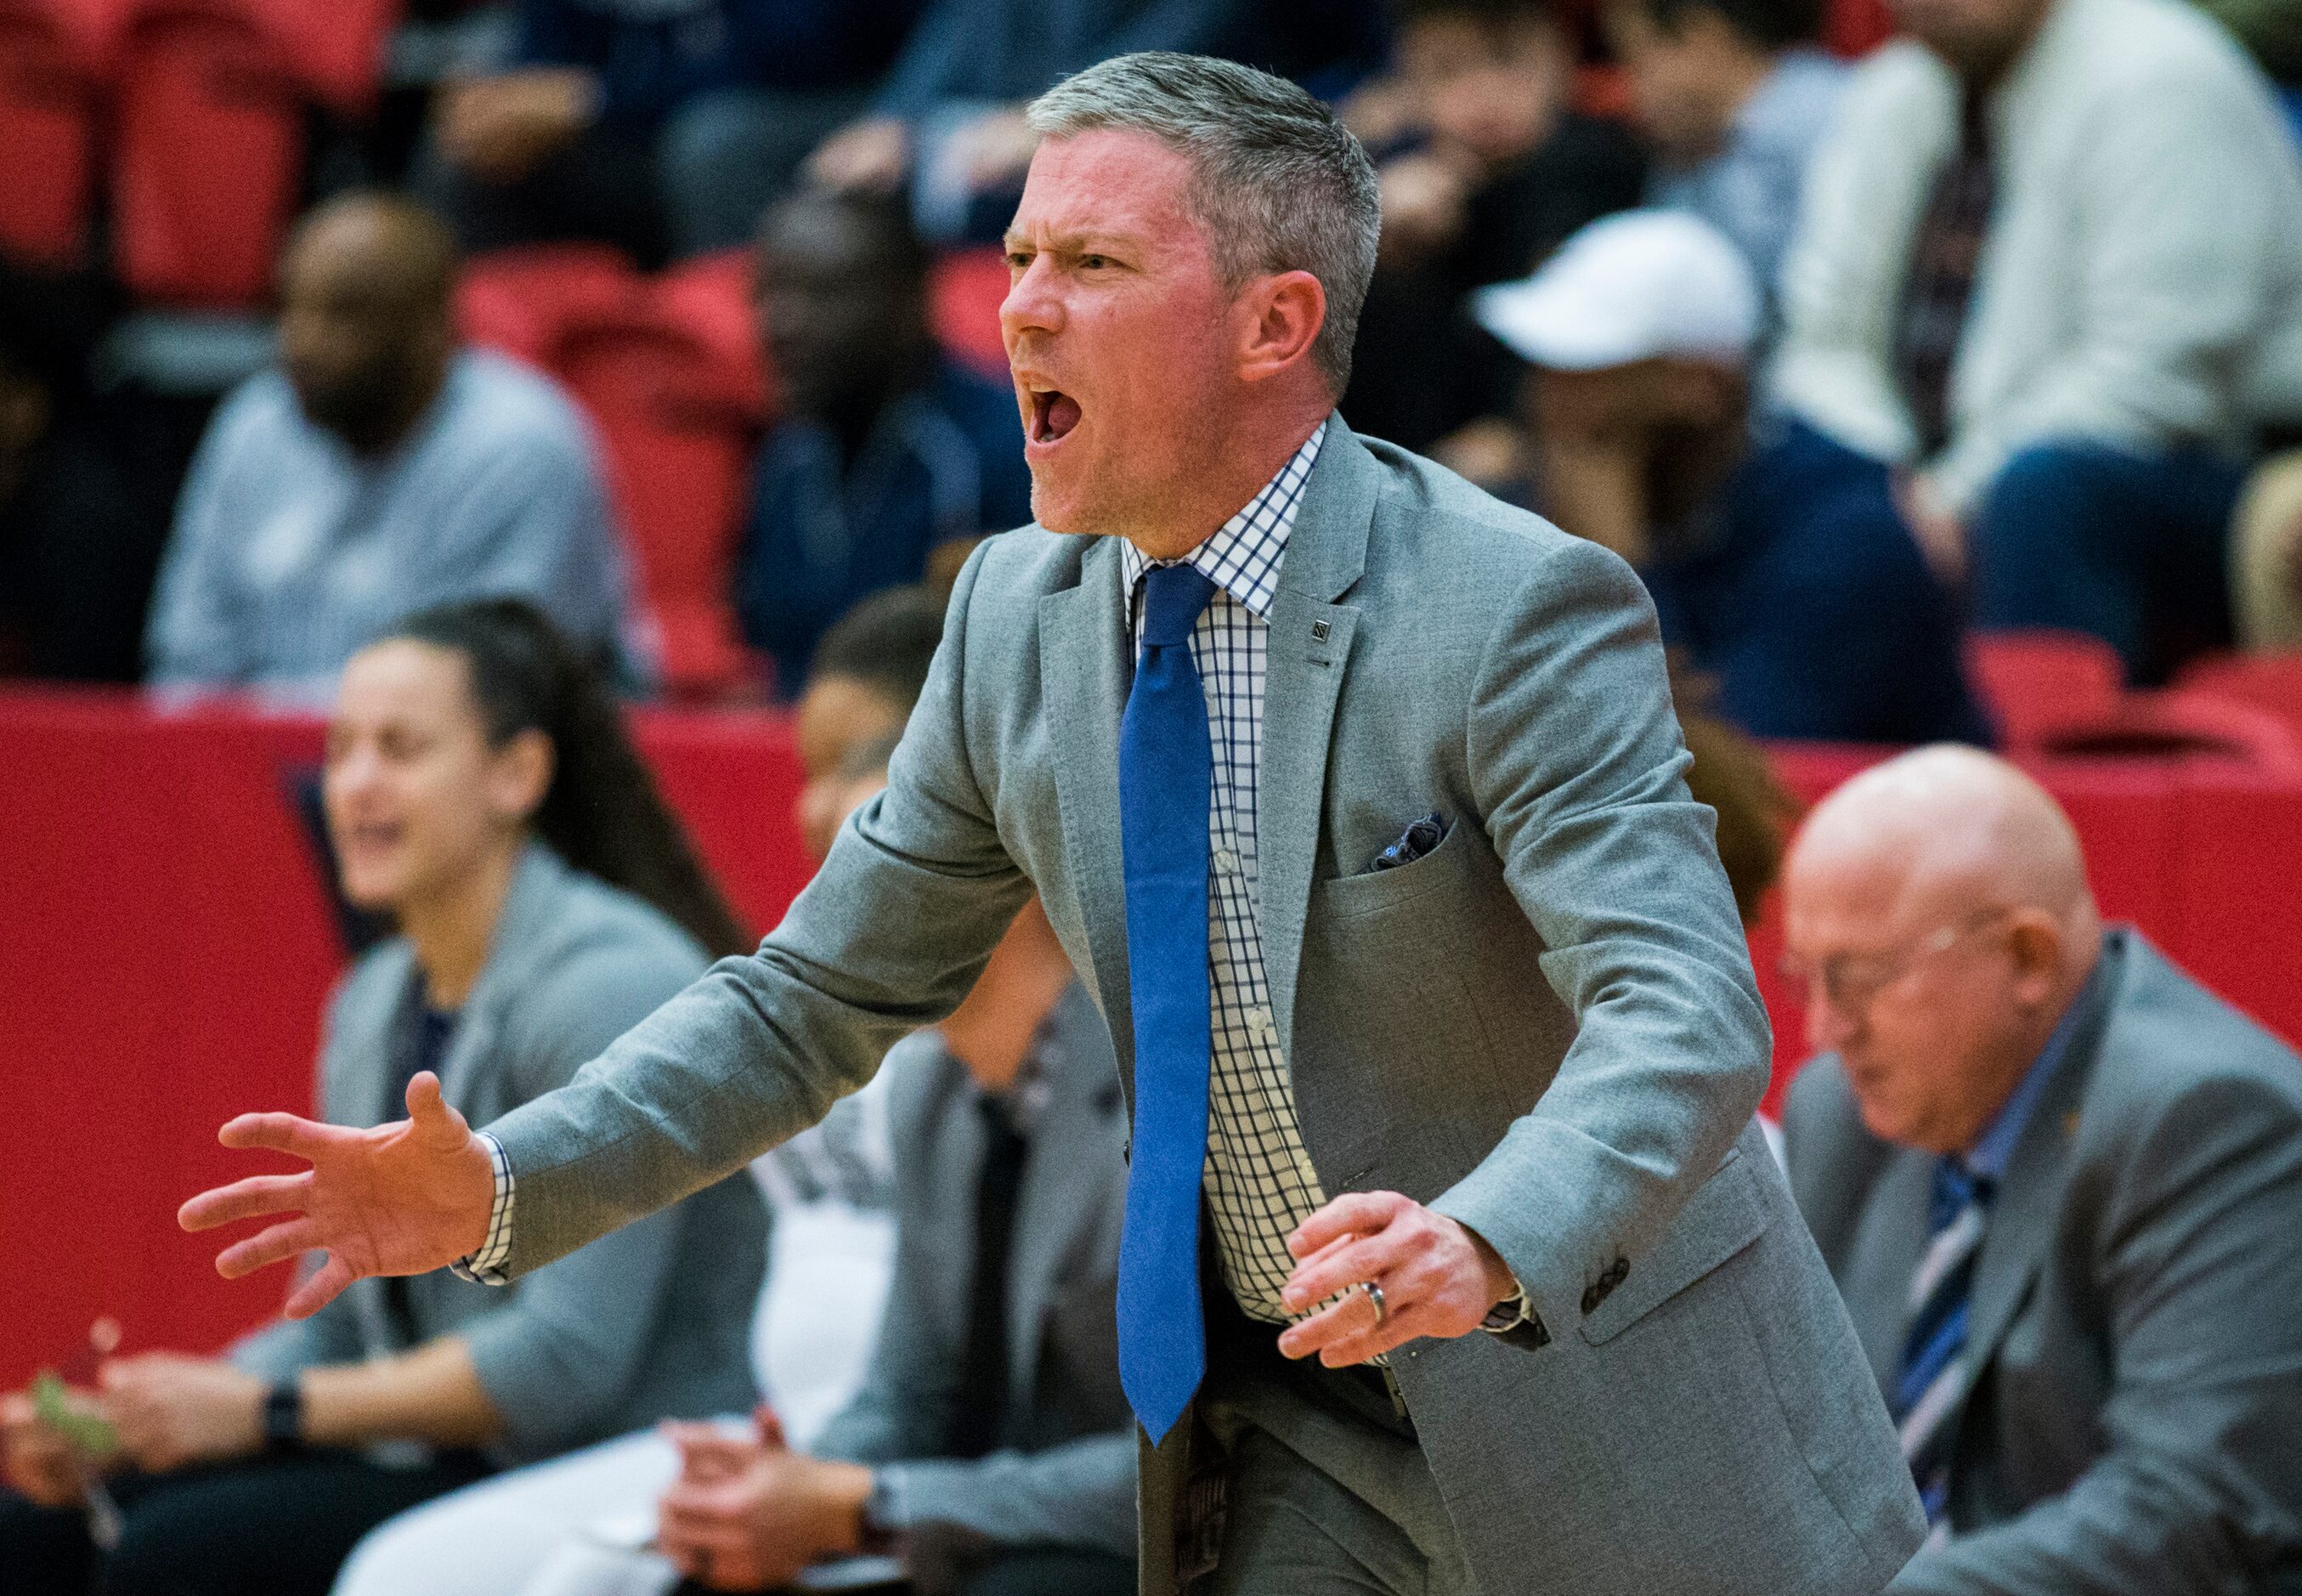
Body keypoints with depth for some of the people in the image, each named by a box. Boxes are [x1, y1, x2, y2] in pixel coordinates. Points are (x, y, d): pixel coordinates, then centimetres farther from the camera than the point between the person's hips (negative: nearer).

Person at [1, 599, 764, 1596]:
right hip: (434, 1462, 9)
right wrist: (118, 1429, 0)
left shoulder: (612, 988, -15)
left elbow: (568, 1359, -21)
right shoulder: (375, 1007, 13)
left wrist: (267, 1410, -17)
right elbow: (332, 1325, 18)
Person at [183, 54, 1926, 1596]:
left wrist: (1486, 1246, -49)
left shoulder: (1516, 608, -19)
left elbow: (1684, 1014, -29)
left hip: (1597, 1403, -5)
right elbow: (819, 994, 7)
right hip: (1293, 1435, 5)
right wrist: (501, 1189, -8)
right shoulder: (1020, 614, 0)